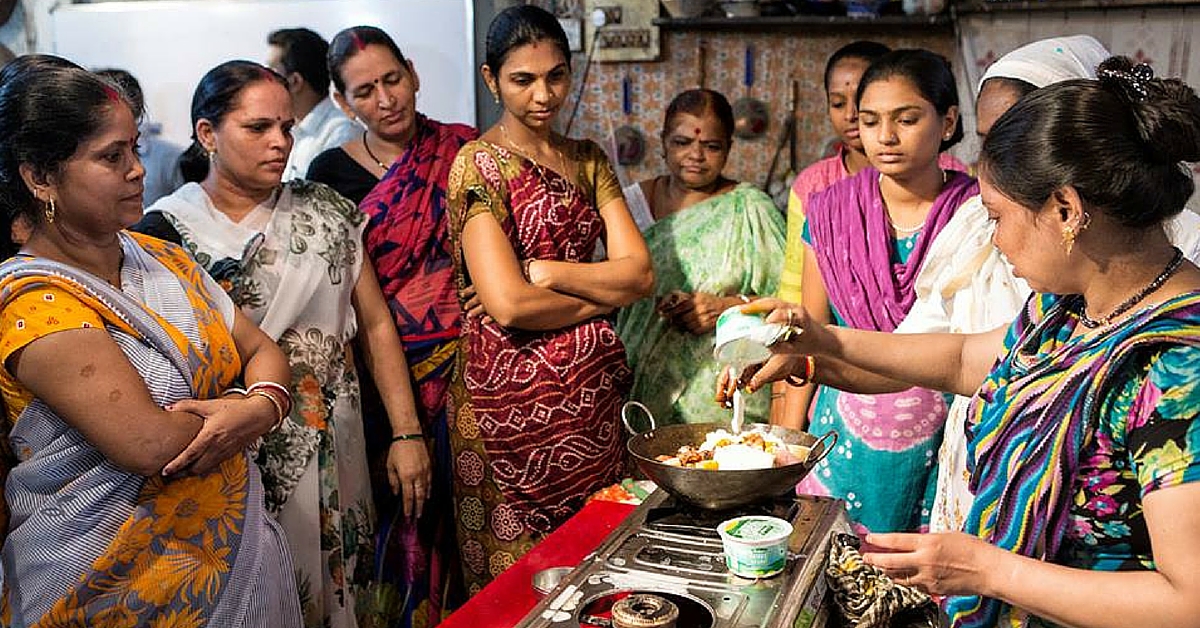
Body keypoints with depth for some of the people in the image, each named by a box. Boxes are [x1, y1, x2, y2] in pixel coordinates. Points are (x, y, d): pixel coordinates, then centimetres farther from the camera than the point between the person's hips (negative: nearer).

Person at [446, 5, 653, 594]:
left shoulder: (587, 160, 10)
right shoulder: (479, 164, -8)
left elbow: (640, 272, 0)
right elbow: (509, 304, -19)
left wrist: (544, 271, -12)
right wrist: (602, 295, -5)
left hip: (593, 387, 5)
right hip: (510, 393, -5)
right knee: (515, 572, 7)